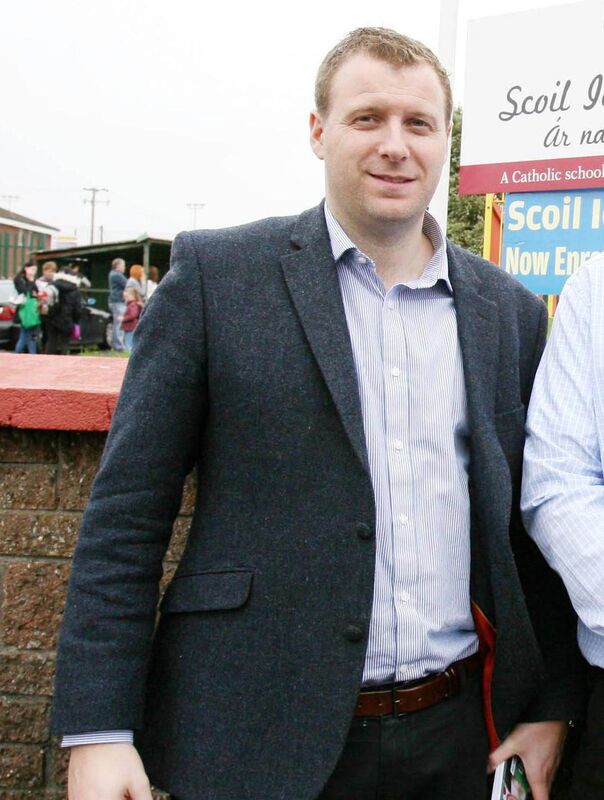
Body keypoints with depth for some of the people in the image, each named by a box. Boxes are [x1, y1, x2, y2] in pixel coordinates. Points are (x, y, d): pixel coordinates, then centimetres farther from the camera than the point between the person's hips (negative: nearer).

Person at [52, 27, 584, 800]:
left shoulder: (512, 311, 6)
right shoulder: (215, 273, -5)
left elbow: (530, 527, 11)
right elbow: (127, 512, -7)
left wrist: (550, 706, 7)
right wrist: (99, 732, -10)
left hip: (459, 736, 4)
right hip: (262, 738, -3)